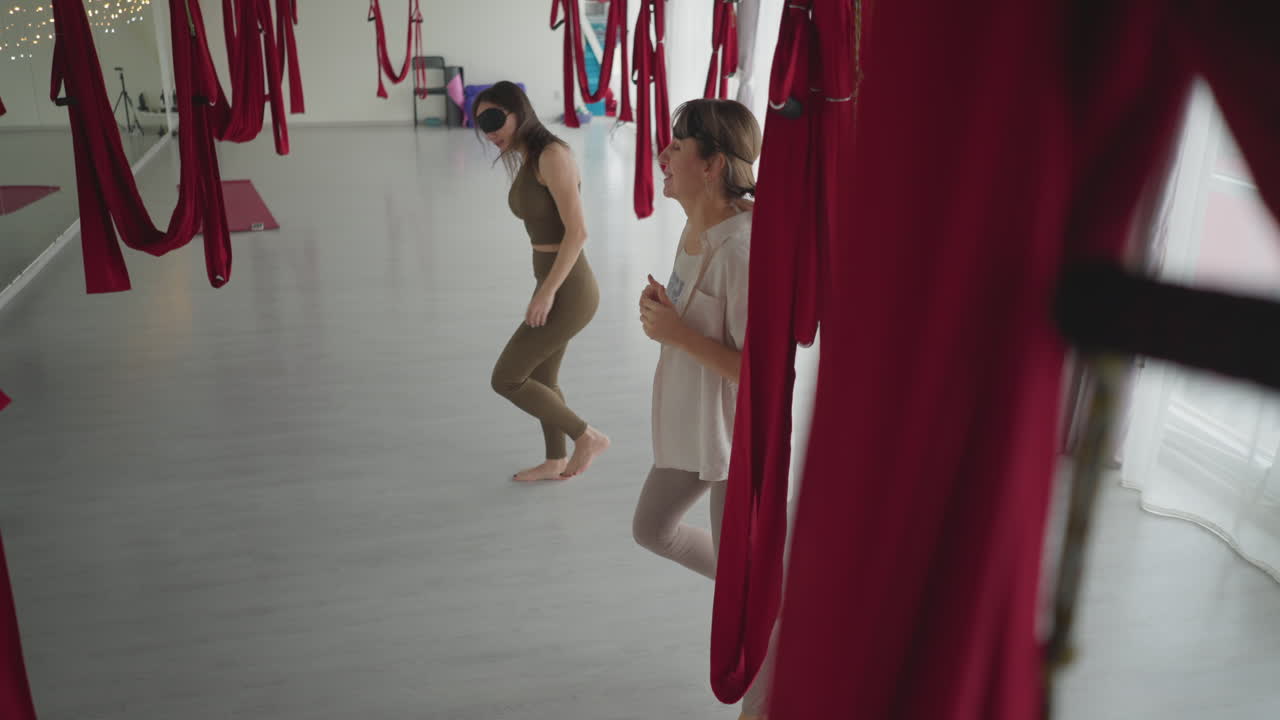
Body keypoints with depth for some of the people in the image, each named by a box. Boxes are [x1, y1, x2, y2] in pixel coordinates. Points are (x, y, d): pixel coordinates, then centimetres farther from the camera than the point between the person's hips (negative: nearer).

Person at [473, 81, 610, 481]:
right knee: (542, 379, 23)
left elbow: (577, 231, -23)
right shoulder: (527, 160, 10)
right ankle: (557, 461, 42)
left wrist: (546, 292, -22)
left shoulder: (552, 155, -18)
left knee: (505, 379, 0)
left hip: (568, 292, -10)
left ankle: (588, 436, 13)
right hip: (556, 286, 10)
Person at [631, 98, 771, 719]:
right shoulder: (696, 229, 1)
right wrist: (664, 309, -4)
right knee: (651, 530, 25)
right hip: (692, 425, 9)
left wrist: (678, 333, -25)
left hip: (736, 434, -9)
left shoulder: (741, 251, -28)